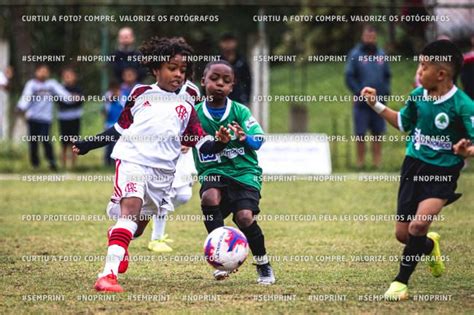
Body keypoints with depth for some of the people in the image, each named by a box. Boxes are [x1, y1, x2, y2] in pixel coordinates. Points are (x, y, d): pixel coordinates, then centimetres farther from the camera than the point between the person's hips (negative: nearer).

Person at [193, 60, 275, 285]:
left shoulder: (240, 111, -1)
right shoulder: (195, 114, 1)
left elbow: (258, 140, -7)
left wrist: (244, 137, -29)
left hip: (244, 171, -1)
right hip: (213, 173, 1)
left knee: (244, 216, -20)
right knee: (209, 197, -32)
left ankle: (264, 266, 6)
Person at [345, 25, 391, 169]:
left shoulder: (381, 54, 10)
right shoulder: (355, 54, -2)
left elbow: (387, 75, 17)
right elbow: (349, 77, -4)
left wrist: (386, 91, 3)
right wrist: (359, 92, -13)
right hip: (362, 102, -3)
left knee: (378, 133, 7)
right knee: (360, 134, -1)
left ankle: (377, 161, 14)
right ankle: (361, 161, 6)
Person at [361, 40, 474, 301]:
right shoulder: (417, 96, -3)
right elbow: (403, 123, 17)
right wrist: (376, 106, 9)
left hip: (443, 173, -5)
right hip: (414, 166, 5)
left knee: (419, 224, -24)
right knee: (402, 233, 9)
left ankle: (401, 280, -5)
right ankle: (429, 245, 45)